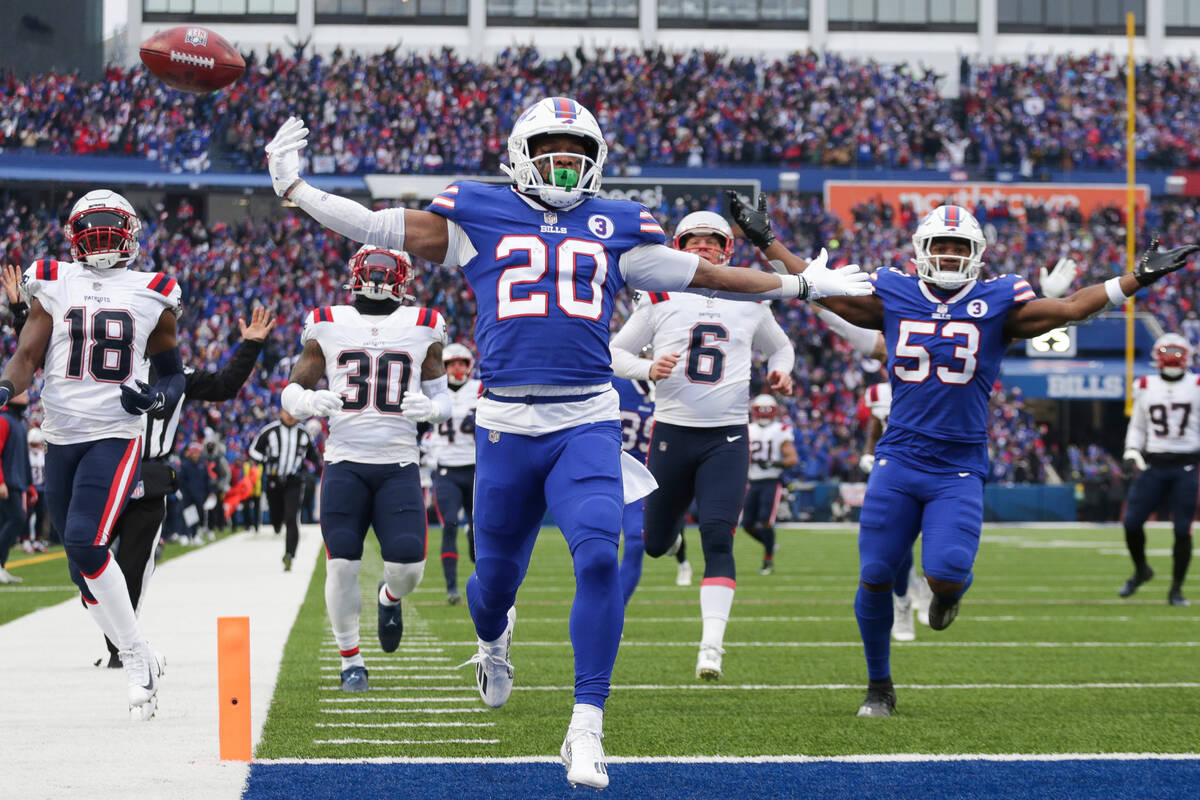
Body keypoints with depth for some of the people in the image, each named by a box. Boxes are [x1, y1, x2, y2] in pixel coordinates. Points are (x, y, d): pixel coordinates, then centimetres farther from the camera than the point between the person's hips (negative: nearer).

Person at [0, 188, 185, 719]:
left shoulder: (152, 296, 7)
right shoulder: (54, 286, 8)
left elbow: (174, 373, 15)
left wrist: (157, 397, -7)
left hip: (116, 436, -3)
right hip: (62, 437, 3)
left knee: (85, 541, -23)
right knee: (85, 571, 7)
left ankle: (135, 654, -11)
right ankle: (139, 659, 22)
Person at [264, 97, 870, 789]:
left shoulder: (615, 226, 13)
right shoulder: (479, 216, 9)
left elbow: (701, 274, 20)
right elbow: (381, 229, 8)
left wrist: (803, 286, 24)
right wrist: (293, 188, 4)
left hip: (588, 424, 0)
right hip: (506, 423, 0)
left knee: (598, 556, -21)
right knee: (498, 575, 11)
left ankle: (587, 730, -15)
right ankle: (493, 639, 52)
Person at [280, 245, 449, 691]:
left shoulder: (422, 329, 7)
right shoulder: (328, 327, 5)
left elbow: (443, 397, 13)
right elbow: (292, 390, 10)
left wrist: (431, 408, -11)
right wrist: (307, 401, -14)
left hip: (399, 466, 0)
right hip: (345, 464, 0)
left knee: (408, 566, -11)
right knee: (342, 566, -8)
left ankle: (389, 599, 27)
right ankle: (351, 661, 10)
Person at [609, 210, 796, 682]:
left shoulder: (749, 302, 8)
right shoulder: (660, 299, 2)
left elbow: (780, 346, 25)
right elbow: (616, 352, 7)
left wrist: (780, 373, 4)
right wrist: (648, 370, -13)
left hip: (727, 437, 0)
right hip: (673, 431, 0)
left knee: (718, 540, -15)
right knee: (655, 545, 10)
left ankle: (711, 646, -17)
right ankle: (669, 523, 49)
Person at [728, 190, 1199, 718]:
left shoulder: (998, 303, 3)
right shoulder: (893, 297, 7)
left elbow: (1070, 308, 2)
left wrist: (1140, 277, -3)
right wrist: (766, 242, 16)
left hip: (959, 470, -1)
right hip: (898, 461, 2)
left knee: (946, 575, -18)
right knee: (875, 578, -2)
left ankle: (947, 592, 23)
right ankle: (878, 685, 18)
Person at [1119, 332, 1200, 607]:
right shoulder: (1146, 388, 8)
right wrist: (1132, 450, 3)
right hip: (1153, 464, 2)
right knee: (1132, 522, -6)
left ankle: (1176, 589, 9)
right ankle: (1141, 570, 21)